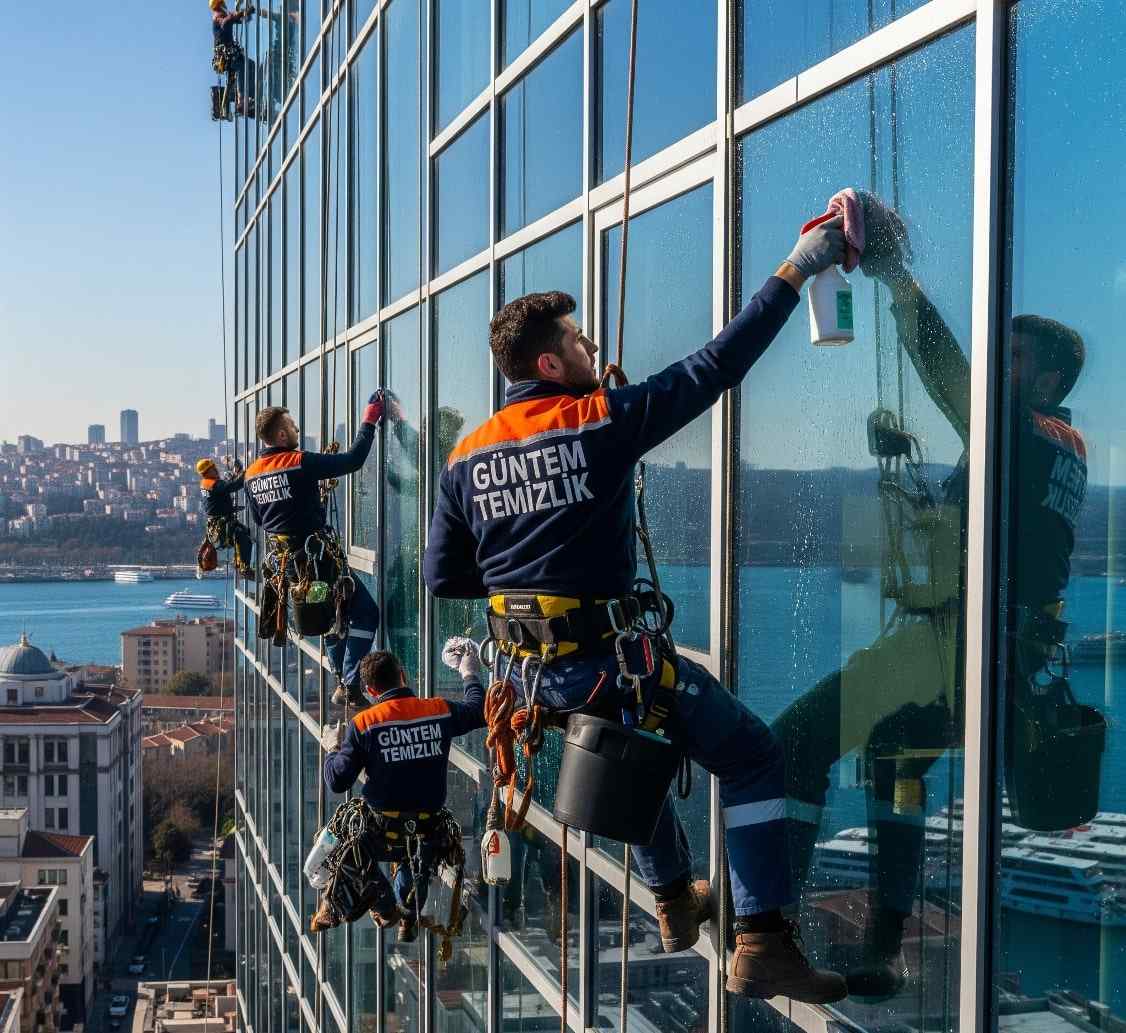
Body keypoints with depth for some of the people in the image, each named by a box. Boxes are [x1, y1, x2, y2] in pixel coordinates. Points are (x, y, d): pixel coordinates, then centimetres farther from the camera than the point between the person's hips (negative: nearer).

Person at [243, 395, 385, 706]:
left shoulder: (252, 474, 5)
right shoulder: (300, 463, -17)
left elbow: (258, 518, 19)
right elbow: (352, 460, -16)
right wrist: (369, 420, -7)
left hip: (285, 560, 8)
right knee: (365, 612, -2)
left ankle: (344, 683, 26)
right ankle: (350, 686, -8)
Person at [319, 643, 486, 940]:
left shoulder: (363, 724, -14)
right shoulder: (440, 711, -7)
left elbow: (337, 782, -11)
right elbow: (479, 710, 14)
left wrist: (333, 750, 8)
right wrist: (470, 676, 31)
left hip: (381, 828, -3)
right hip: (428, 826, 4)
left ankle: (384, 905, 30)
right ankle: (409, 917, 34)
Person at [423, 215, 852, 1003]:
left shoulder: (467, 456, 5)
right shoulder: (602, 421, -12)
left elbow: (443, 577, 8)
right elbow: (715, 368, -11)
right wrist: (794, 274, -5)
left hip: (529, 667, 7)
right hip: (604, 660, -7)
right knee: (752, 757, 2)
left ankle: (676, 902, 45)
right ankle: (762, 945, -5)